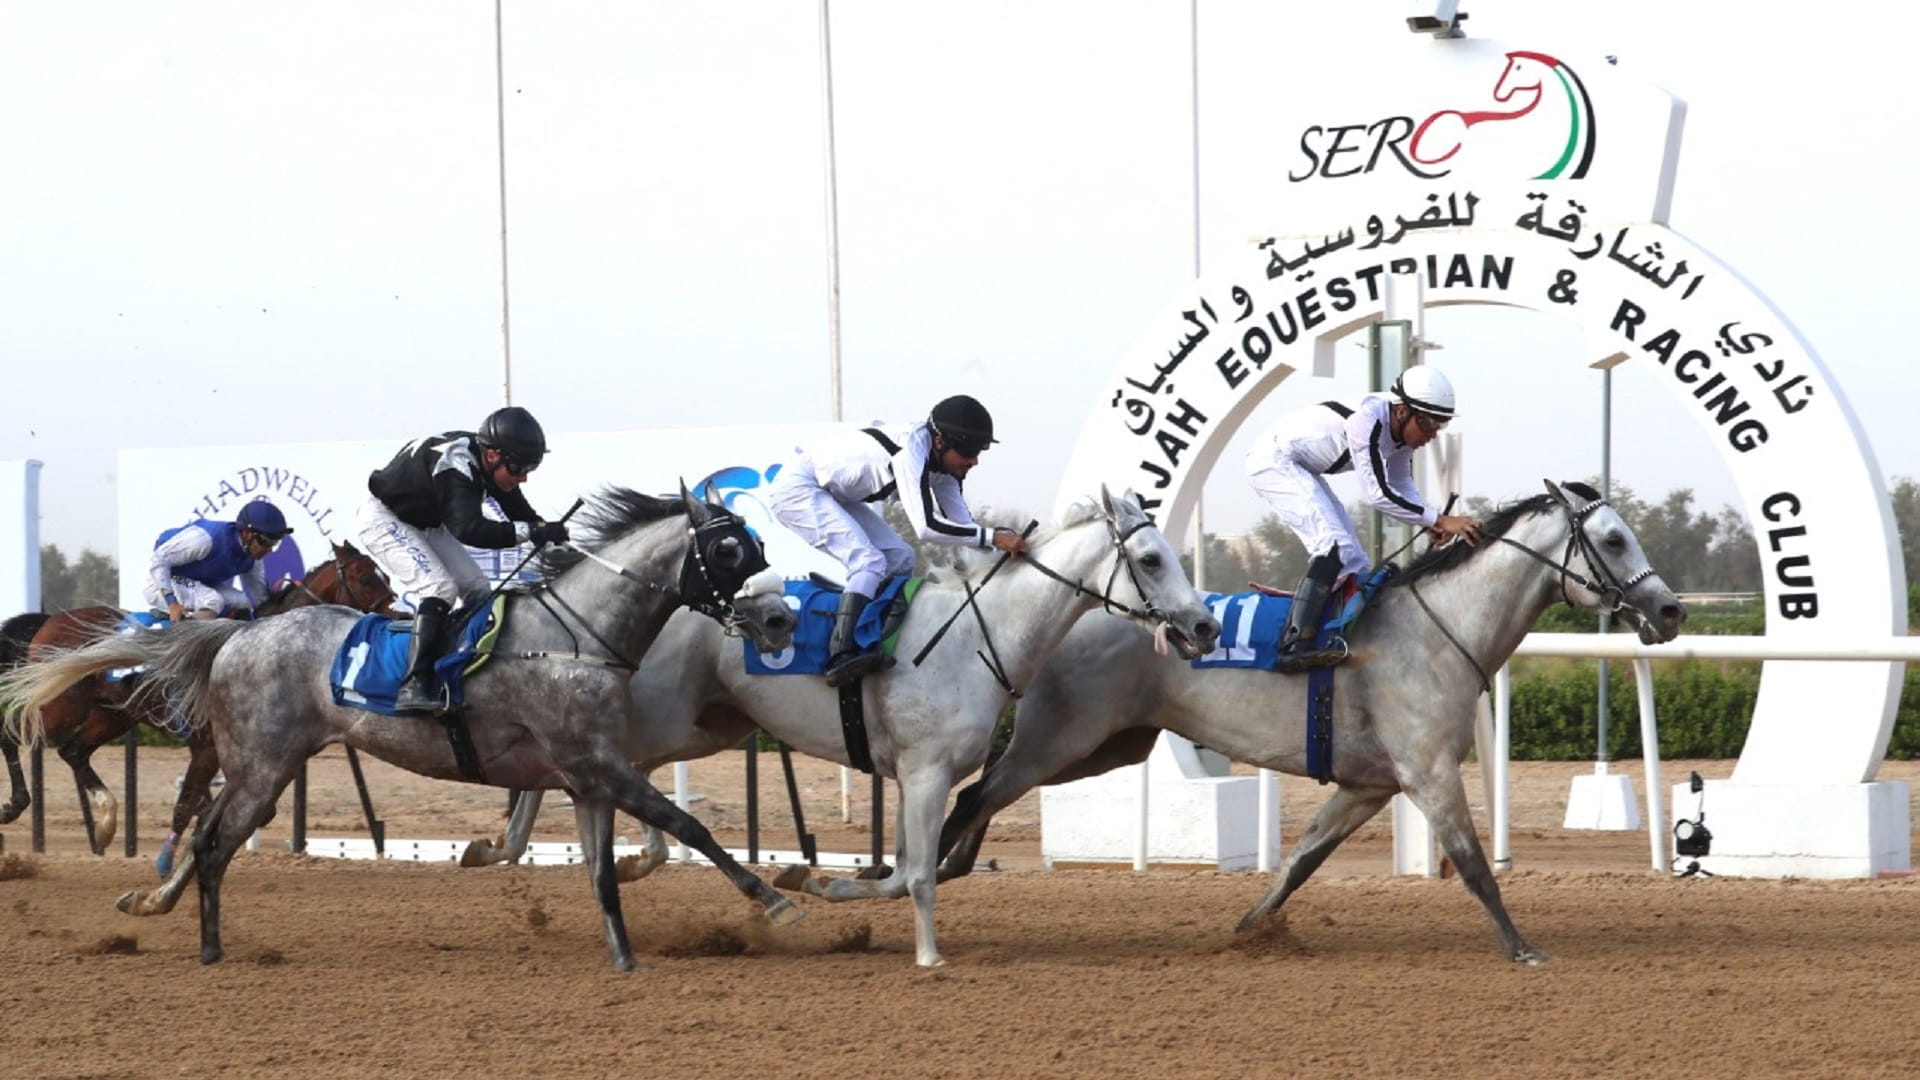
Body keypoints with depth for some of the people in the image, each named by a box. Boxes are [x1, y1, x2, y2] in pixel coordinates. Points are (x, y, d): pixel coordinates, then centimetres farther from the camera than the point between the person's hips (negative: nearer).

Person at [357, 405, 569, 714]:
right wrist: (532, 531, -53)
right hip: (383, 519, -10)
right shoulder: (454, 466, -38)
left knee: (478, 590, 2)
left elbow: (522, 514, 2)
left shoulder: (493, 465, -10)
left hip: (426, 524, 10)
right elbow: (468, 529, -50)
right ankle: (415, 685, -33)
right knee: (440, 587, -26)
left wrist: (553, 541, -12)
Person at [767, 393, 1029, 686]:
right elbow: (926, 527, -38)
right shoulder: (912, 450, -30)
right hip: (797, 488, -10)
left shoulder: (942, 462, -2)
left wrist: (1007, 546, -12)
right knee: (869, 560, -24)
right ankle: (842, 657, -35)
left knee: (900, 558, 6)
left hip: (833, 494, 10)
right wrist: (993, 537, -37)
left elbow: (962, 523, 2)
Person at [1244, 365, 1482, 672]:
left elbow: (1402, 488, 5)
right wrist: (1439, 520, -31)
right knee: (1333, 544, -24)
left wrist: (1432, 524, -14)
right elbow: (1377, 495, -33)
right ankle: (1294, 644, -32)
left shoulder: (1403, 429, -3)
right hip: (1273, 460, -10)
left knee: (1353, 561, 6)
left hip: (1299, 470, 10)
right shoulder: (1367, 421, -31)